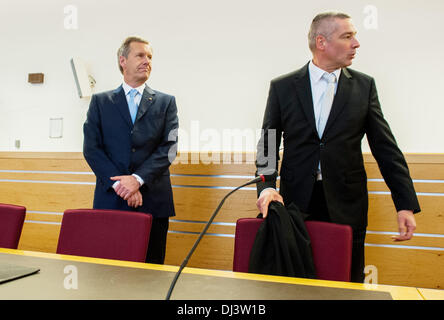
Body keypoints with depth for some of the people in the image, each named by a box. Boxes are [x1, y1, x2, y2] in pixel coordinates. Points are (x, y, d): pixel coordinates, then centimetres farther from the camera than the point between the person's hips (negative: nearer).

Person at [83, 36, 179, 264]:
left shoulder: (165, 102, 10)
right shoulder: (100, 102, 11)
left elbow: (169, 147, -1)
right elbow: (91, 148, 2)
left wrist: (138, 179, -13)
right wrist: (119, 184, -10)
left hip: (153, 201, 0)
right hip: (110, 199, 1)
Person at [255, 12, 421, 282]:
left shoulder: (364, 86, 5)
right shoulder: (282, 87, 2)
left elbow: (386, 148, 4)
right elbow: (268, 144, 2)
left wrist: (406, 205, 0)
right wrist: (266, 187, -14)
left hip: (347, 205, 1)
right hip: (296, 203, 0)